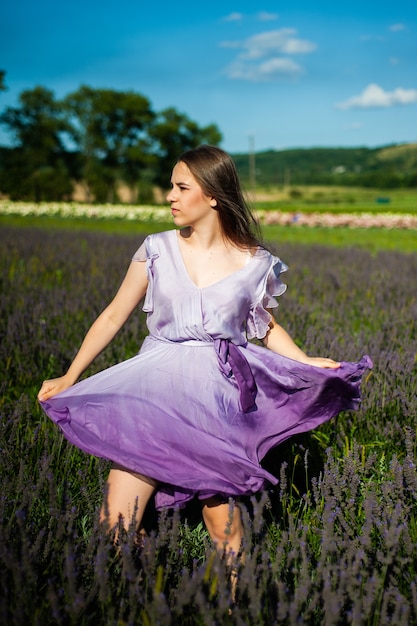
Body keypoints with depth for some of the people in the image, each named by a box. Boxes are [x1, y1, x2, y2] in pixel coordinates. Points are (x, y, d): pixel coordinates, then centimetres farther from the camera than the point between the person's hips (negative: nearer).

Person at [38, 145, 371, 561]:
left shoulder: (254, 264, 1)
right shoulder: (157, 250, 3)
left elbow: (267, 328, 16)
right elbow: (114, 316, 8)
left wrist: (309, 364, 2)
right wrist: (69, 379, 5)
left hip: (218, 391, -1)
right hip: (155, 388, 1)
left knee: (221, 517, -2)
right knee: (116, 523, -6)